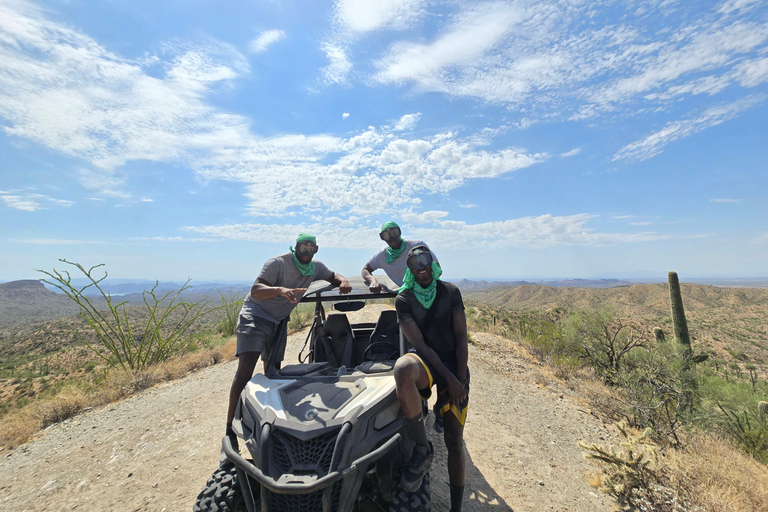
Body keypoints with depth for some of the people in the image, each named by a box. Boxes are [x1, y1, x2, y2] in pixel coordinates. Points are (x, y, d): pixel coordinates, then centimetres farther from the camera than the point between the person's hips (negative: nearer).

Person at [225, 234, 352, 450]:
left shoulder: (315, 268, 0)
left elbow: (333, 275, 15)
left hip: (279, 321, 6)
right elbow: (256, 290, -27)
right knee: (245, 371, -15)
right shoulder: (278, 263, -19)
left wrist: (344, 281, -10)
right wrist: (280, 290, -48)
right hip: (255, 316, -6)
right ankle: (230, 430, -7)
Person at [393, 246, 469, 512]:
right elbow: (420, 345, -11)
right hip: (425, 361, -2)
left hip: (454, 362, 2)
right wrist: (449, 379, -16)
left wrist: (461, 379, -7)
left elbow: (461, 337, 0)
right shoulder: (404, 299, -5)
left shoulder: (450, 291, 1)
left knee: (454, 440, 4)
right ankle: (422, 449, -18)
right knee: (403, 368, -38)